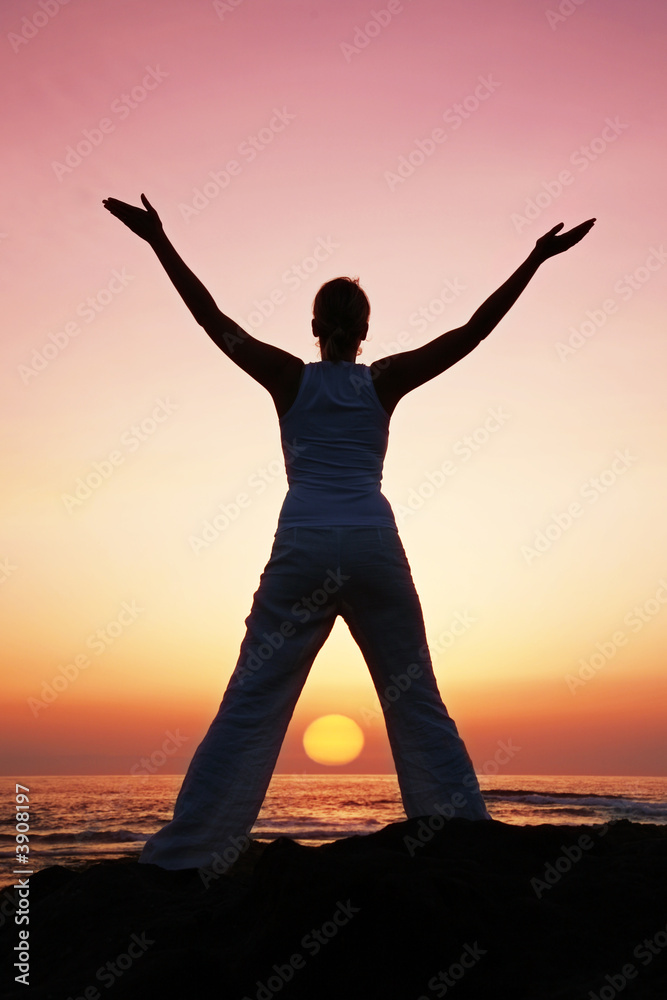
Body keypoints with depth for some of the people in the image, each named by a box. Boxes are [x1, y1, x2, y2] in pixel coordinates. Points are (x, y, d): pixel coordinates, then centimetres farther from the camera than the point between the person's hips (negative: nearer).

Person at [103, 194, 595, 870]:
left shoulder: (289, 378, 9)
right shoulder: (385, 381, 9)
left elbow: (213, 319, 9)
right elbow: (474, 330, 11)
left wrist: (159, 241, 15)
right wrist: (537, 258, 16)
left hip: (303, 548, 0)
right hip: (374, 546, 1)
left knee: (250, 704, 2)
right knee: (416, 701, 10)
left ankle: (183, 855, 4)